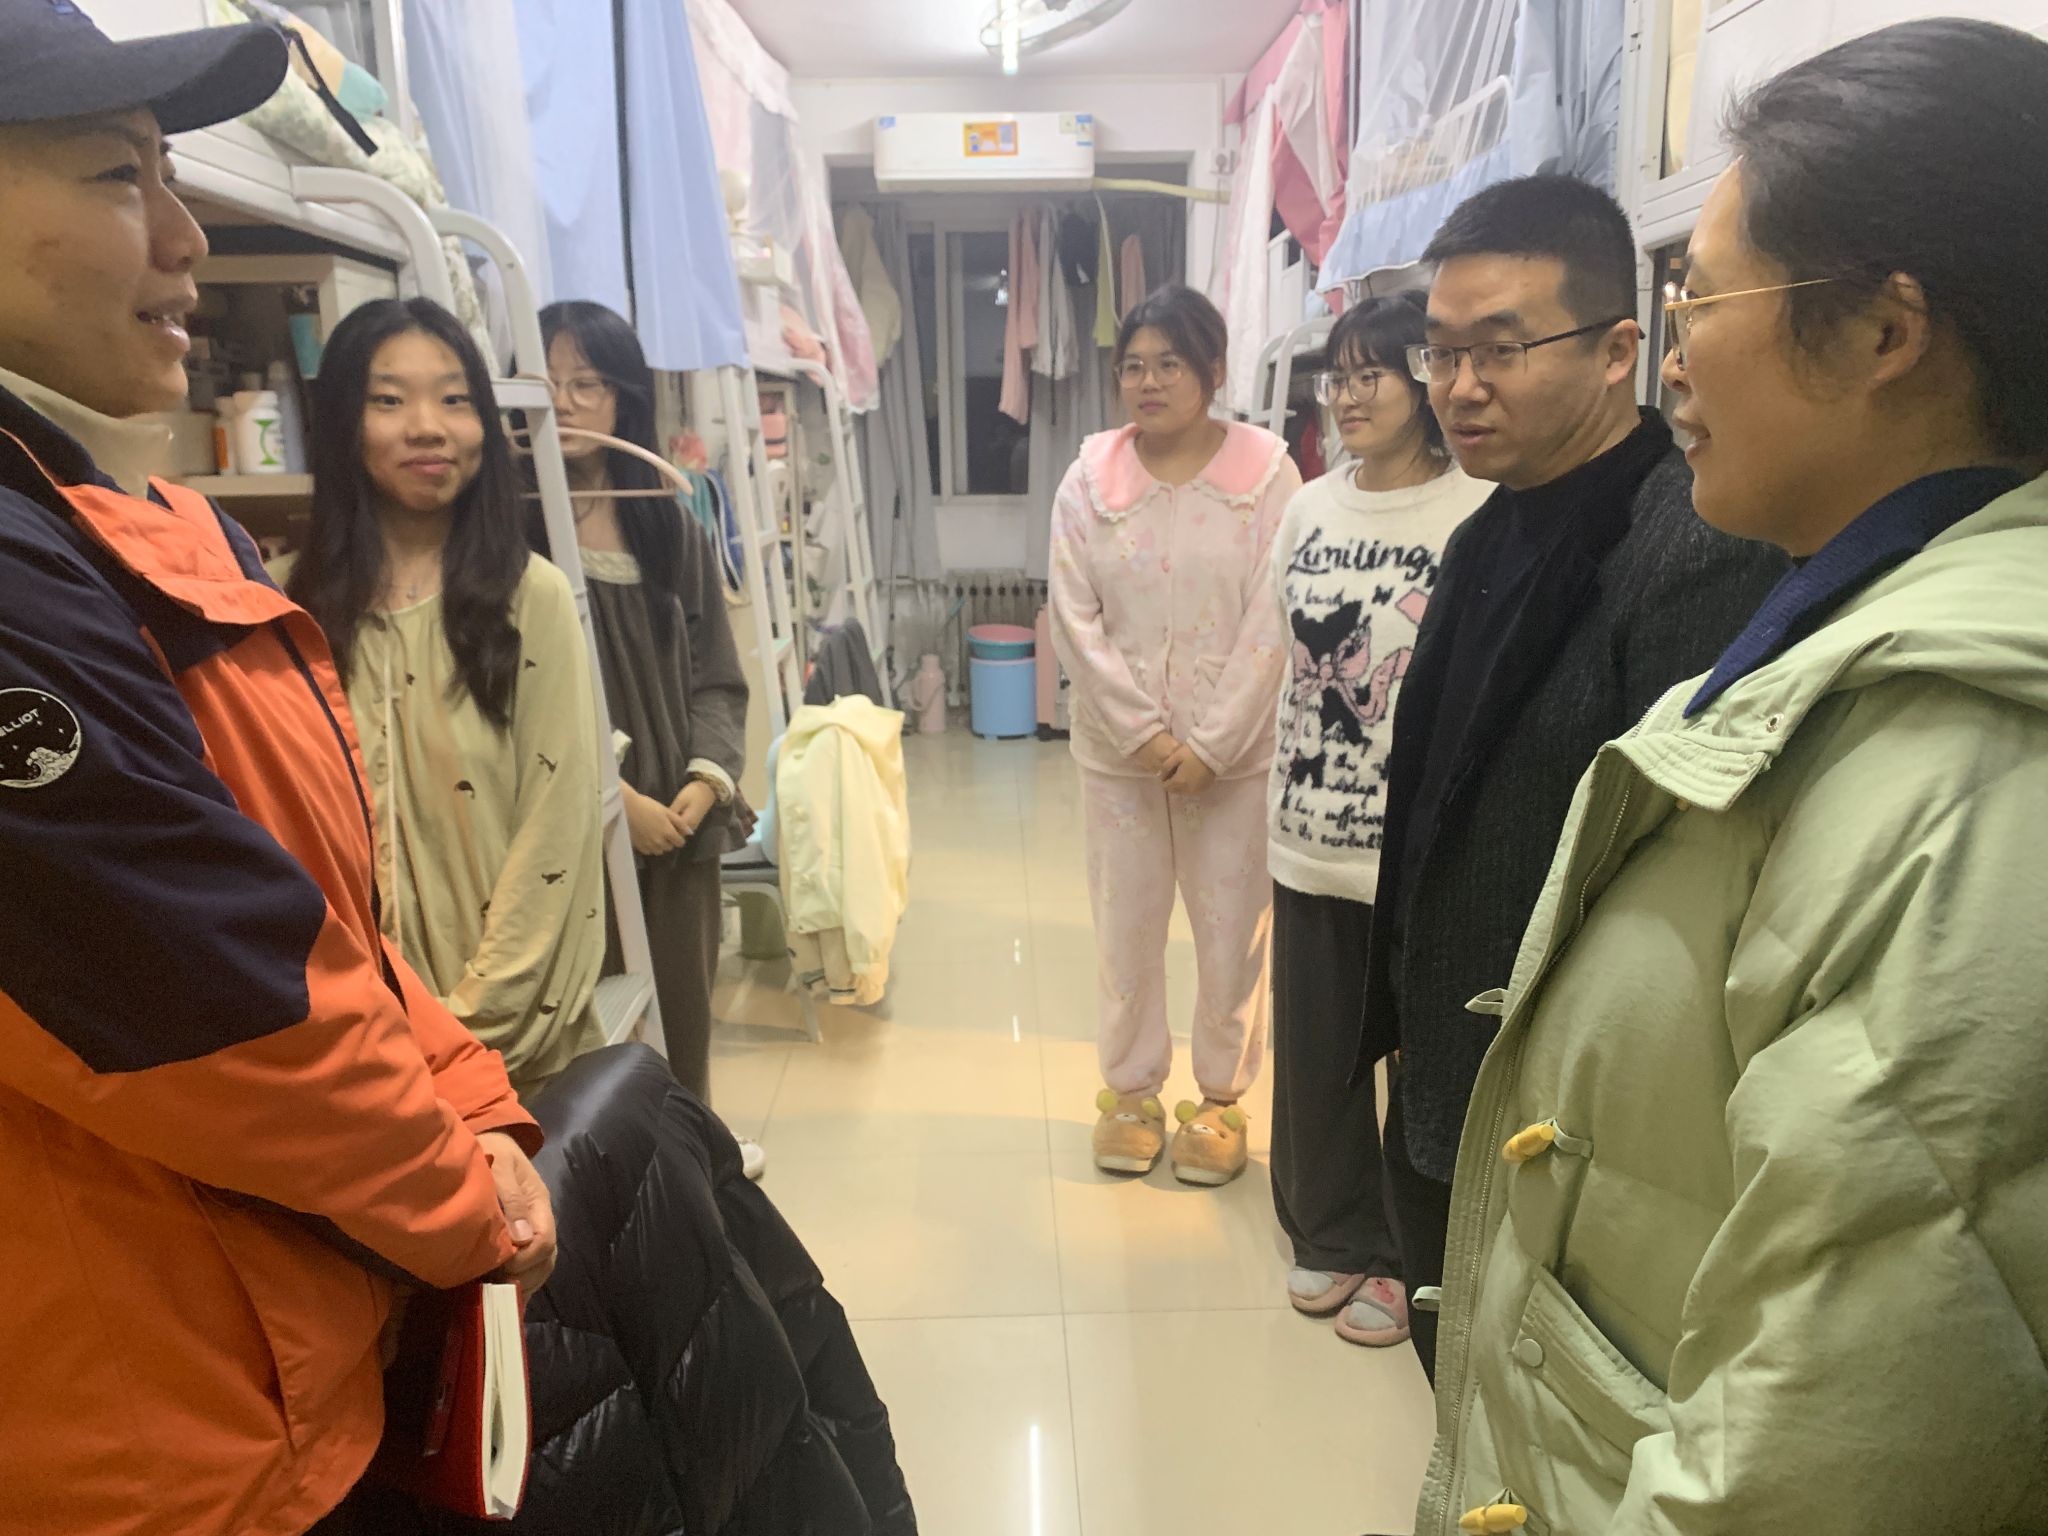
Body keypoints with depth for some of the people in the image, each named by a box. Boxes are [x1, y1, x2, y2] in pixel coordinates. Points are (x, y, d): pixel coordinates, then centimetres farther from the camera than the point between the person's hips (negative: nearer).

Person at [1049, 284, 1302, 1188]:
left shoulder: (1266, 474, -5)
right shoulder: (1089, 480, 1)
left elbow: (1273, 624, -9)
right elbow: (1076, 621, -3)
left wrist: (1210, 744, -14)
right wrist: (1143, 733, -12)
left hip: (1235, 751, -1)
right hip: (1119, 750, 2)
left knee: (1235, 931, 8)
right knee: (1126, 927, 11)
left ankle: (1221, 1095, 29)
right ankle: (1131, 1088, 31)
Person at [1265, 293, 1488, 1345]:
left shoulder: (1478, 515, -11)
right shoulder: (1309, 509, 9)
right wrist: (1283, 802, 14)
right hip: (1310, 835, 6)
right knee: (1314, 1050, 15)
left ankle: (1403, 1256, 30)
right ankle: (1329, 1233, 37)